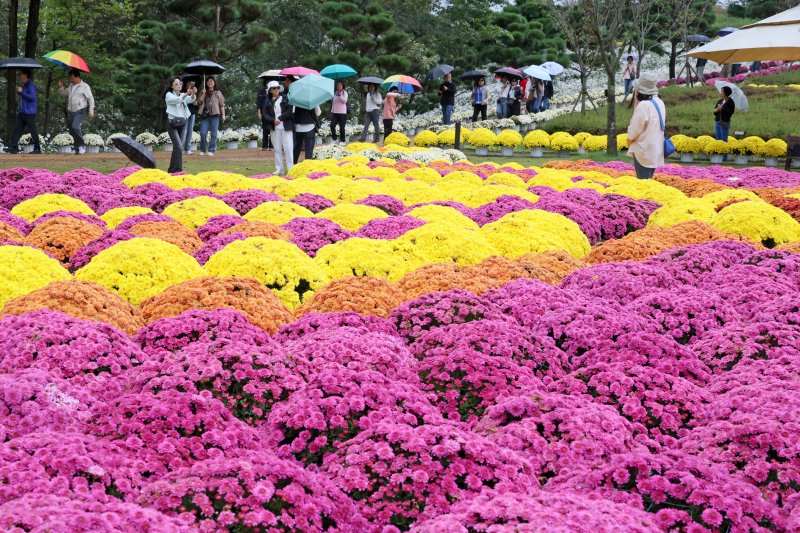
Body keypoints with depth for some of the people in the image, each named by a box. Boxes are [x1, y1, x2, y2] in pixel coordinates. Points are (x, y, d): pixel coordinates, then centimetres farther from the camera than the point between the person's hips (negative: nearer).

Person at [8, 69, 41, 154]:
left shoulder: (31, 85, -13)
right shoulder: (24, 85, 16)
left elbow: (32, 97, -22)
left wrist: (22, 92, -20)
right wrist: (19, 91, 10)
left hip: (29, 113, -10)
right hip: (22, 112, 10)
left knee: (33, 131, -2)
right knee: (17, 129, 3)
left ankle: (37, 149, 7)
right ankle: (14, 148, 2)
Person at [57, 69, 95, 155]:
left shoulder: (85, 86, -6)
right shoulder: (71, 86, 13)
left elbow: (90, 98, -6)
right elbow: (63, 93, 26)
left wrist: (91, 110, -11)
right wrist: (61, 87, 7)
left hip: (80, 111, -7)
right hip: (70, 111, 7)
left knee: (75, 126, -24)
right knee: (71, 129, 8)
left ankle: (81, 146, -15)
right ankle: (76, 147, 19)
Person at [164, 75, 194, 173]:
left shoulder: (183, 95, 13)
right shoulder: (169, 95, -2)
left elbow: (191, 100, -8)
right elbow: (176, 100, -24)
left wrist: (193, 94, -31)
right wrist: (186, 94, -40)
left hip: (182, 123, 6)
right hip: (172, 123, -6)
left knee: (179, 147, 6)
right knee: (178, 146, -18)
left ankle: (172, 170, 14)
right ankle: (176, 169, -16)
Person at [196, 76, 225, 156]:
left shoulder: (218, 93, 11)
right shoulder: (203, 93, 16)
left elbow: (222, 105, 8)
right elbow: (199, 102, 5)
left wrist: (223, 115, 0)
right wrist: (203, 94, -5)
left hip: (214, 115, -1)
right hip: (204, 115, 1)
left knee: (214, 134, -2)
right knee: (203, 133, -6)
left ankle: (211, 150, 3)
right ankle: (203, 150, 7)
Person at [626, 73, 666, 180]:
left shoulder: (643, 105, -20)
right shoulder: (659, 103, 6)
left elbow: (633, 131, -16)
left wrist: (629, 144, 4)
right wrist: (637, 101, 2)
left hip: (644, 152, -8)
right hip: (656, 150, 8)